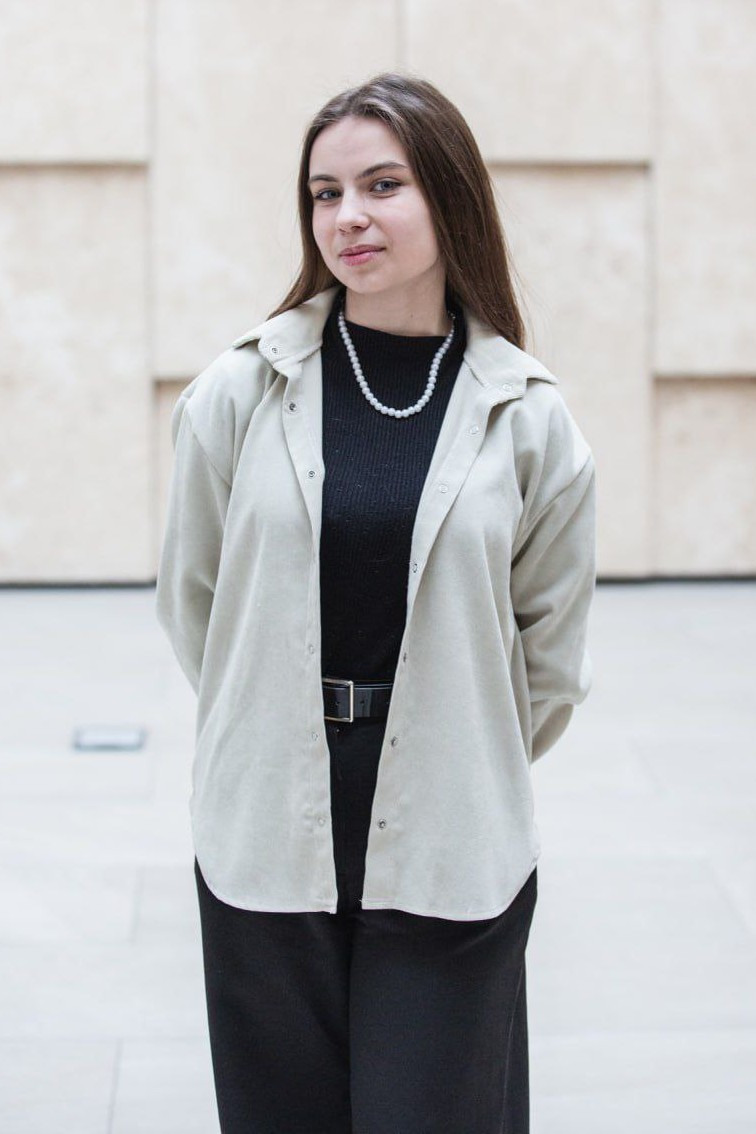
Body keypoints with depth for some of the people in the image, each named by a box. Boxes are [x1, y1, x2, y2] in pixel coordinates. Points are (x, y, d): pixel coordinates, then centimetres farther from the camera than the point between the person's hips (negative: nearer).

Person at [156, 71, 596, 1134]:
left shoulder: (528, 418, -3)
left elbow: (551, 642, 8)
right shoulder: (239, 394, -3)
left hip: (452, 854, 0)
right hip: (268, 841, 1)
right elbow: (190, 600, 8)